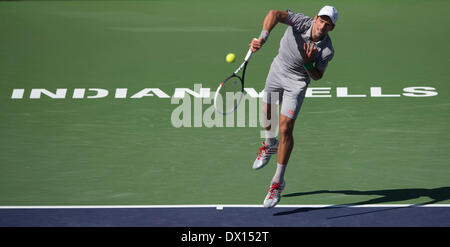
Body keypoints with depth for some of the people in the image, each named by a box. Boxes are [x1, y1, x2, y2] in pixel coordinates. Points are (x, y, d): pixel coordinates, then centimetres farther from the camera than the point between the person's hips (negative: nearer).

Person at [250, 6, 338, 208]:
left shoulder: (327, 51, -24)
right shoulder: (301, 22, -26)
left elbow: (317, 76, -12)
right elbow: (275, 14, -42)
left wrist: (307, 63, -34)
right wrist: (262, 39, -59)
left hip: (297, 82, -3)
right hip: (278, 70, 3)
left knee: (285, 129, -13)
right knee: (266, 114, 22)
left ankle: (278, 182, -4)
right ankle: (269, 145, 58)